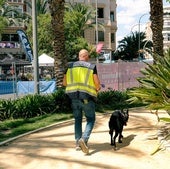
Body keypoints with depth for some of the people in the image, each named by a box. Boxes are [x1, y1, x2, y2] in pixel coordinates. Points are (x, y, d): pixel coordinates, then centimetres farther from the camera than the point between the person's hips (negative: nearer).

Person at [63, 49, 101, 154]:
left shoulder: (70, 66, 8)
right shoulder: (92, 67, -1)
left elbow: (64, 83, 8)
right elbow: (97, 83, -6)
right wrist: (98, 88, 16)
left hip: (74, 96, 4)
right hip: (87, 97, -3)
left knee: (78, 119, 17)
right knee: (91, 119, 8)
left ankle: (78, 143, 14)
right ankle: (84, 139, -14)